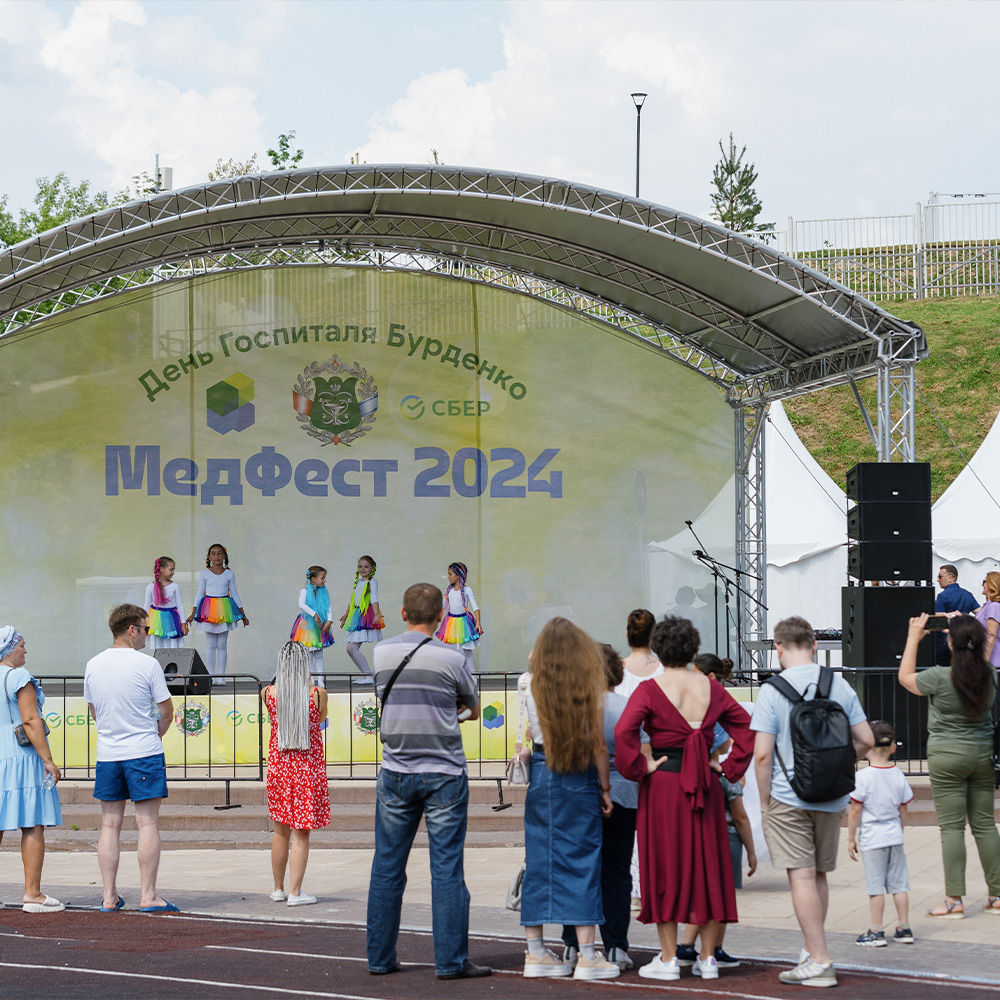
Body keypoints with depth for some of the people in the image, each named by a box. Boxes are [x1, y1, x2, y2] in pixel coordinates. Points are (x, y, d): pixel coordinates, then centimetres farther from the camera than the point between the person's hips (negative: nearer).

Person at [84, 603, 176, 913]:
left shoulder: (93, 666, 5)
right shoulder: (147, 665, -9)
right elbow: (166, 713, -3)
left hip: (107, 753, 5)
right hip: (144, 753, -5)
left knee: (110, 824, 8)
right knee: (148, 823, -1)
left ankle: (109, 896, 9)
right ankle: (148, 895, -3)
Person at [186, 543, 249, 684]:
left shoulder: (229, 574, 7)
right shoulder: (204, 574, 3)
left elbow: (234, 595, 12)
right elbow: (200, 593, 6)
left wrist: (243, 615, 12)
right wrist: (193, 613, 0)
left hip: (224, 610, 1)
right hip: (208, 609, -1)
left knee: (222, 645, 1)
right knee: (211, 645, 0)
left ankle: (221, 676, 5)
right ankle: (211, 676, 4)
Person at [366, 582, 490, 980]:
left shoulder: (381, 654, 1)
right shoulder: (450, 658, -10)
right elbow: (473, 709, 6)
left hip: (395, 775, 4)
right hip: (444, 774, -3)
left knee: (387, 867, 9)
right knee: (447, 869, -1)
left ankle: (380, 957, 14)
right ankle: (451, 960, -1)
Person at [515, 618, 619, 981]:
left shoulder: (533, 685, -1)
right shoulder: (589, 686, -6)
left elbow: (530, 735, 9)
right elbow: (598, 744, -6)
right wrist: (605, 788, 3)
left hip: (541, 775, 2)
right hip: (580, 780, -2)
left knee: (538, 860, 8)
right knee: (582, 861, 1)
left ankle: (536, 952, 11)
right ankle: (587, 955, 0)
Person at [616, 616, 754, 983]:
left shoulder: (650, 689, -8)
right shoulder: (711, 688, 4)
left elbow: (623, 732, -20)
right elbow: (746, 729, 5)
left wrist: (639, 769, -9)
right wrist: (729, 768, 8)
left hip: (663, 786, -3)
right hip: (704, 787, 3)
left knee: (664, 866, 4)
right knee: (708, 866, 10)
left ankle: (668, 959, 5)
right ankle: (707, 958, 13)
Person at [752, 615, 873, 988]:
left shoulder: (772, 691, -9)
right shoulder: (840, 685, 3)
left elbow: (763, 754, -13)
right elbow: (866, 739, 5)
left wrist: (765, 803, -3)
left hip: (788, 798, -5)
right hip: (832, 798, 5)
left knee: (801, 876, -2)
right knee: (819, 874, 17)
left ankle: (820, 963, -4)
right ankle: (812, 951, 25)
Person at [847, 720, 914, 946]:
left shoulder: (863, 777, -13)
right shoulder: (898, 775, 2)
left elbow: (855, 811, -10)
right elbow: (903, 810, 10)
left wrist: (851, 838, -1)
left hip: (872, 840, -5)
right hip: (895, 836, 5)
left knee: (876, 886, 0)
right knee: (899, 884, 10)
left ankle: (876, 932, 4)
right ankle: (904, 929, 15)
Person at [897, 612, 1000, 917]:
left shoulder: (939, 677, -17)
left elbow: (905, 677, 2)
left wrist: (913, 638, 9)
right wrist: (961, 627, 20)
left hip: (947, 757, -4)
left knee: (952, 827, -1)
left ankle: (954, 900, 0)